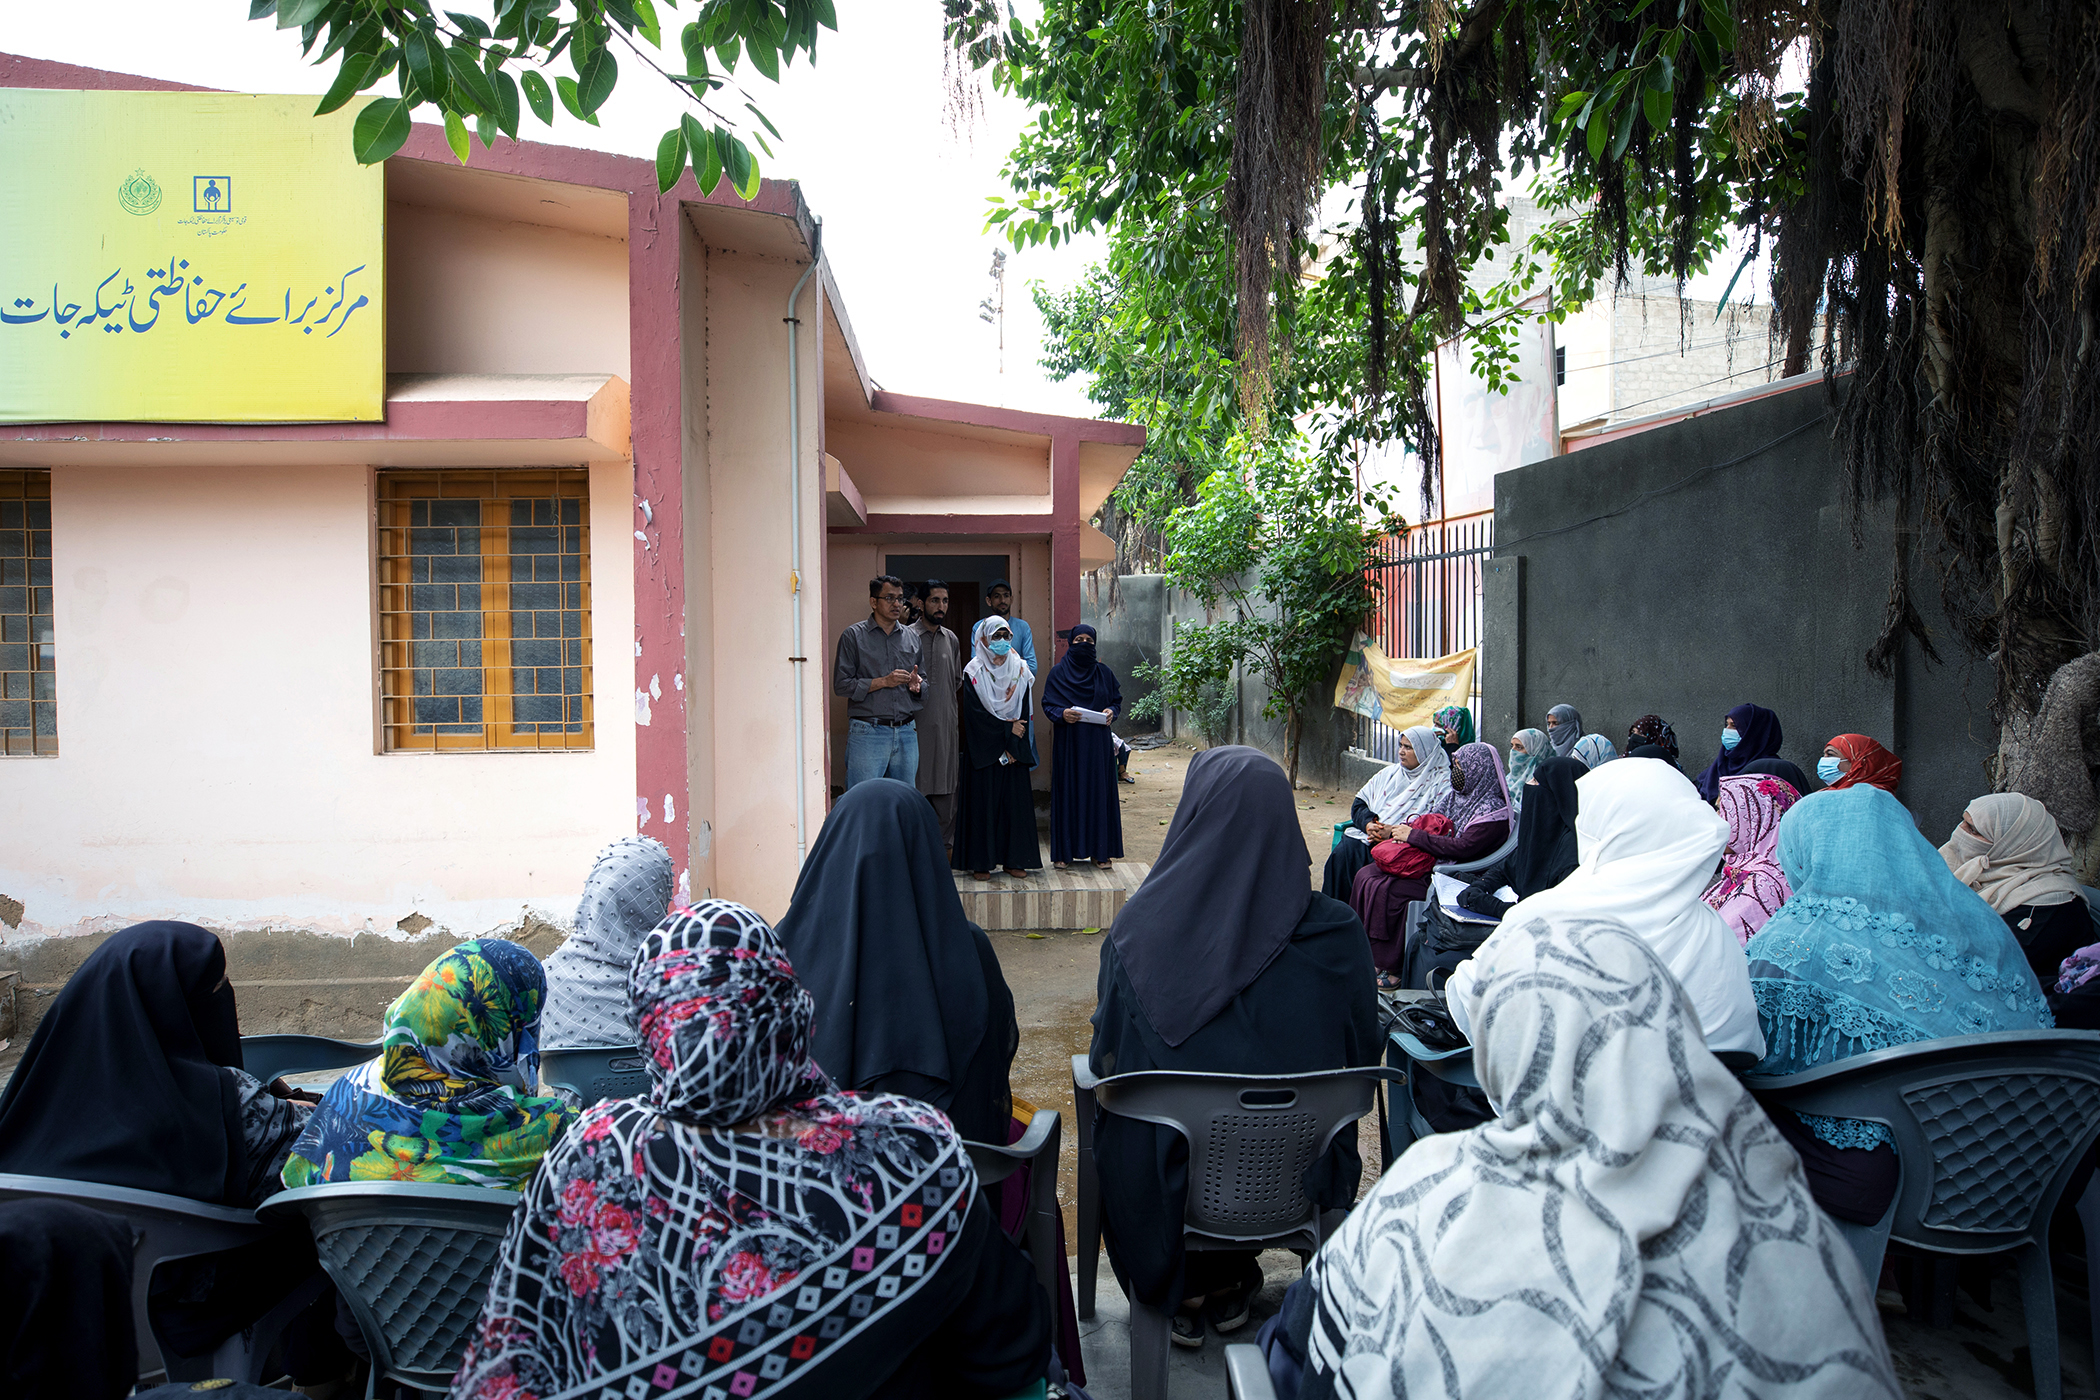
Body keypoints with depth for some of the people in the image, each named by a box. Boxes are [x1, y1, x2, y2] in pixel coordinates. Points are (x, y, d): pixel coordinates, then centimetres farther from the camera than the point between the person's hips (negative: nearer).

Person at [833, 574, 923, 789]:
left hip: (906, 733, 4)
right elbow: (841, 685, -5)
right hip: (867, 733, -4)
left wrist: (917, 685, -3)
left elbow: (924, 682, 21)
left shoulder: (912, 638, 15)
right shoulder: (853, 636, 2)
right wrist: (883, 682, -12)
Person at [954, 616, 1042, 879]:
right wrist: (1008, 729, -10)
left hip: (1014, 750, 3)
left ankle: (1014, 860, 9)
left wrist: (1012, 746, -8)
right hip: (983, 747, -3)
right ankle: (981, 862, 3)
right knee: (983, 801, -2)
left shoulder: (1020, 670, 6)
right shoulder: (973, 673, -3)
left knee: (1015, 801, 2)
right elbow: (975, 713, -9)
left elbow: (1024, 712, 2)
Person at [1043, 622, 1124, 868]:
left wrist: (1111, 711, -8)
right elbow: (1048, 704, 2)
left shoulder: (1104, 673, 9)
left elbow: (1117, 700, 13)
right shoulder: (1058, 672, 3)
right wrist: (1061, 714, -17)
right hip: (1068, 743, -2)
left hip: (1098, 743, 2)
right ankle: (1064, 851, 7)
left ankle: (1100, 850, 10)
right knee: (1068, 792, -1)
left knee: (1098, 791, 2)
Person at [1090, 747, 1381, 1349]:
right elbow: (1362, 1056, -1)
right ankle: (1227, 1285, 42)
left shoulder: (1139, 929, -20)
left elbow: (1108, 1056, -6)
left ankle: (1186, 1290, 38)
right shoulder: (1336, 932, -16)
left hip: (1161, 1186, -1)